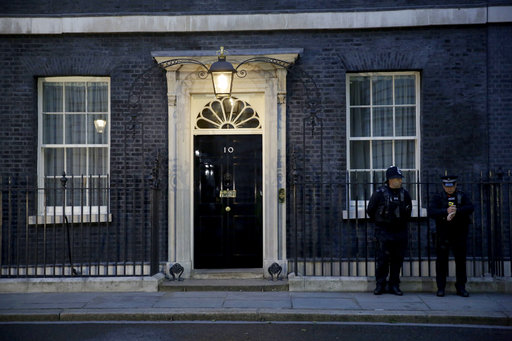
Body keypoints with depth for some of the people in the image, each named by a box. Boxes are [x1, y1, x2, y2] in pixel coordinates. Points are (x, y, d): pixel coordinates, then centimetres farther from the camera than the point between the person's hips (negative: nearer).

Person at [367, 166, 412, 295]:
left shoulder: (404, 194, 6)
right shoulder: (379, 193, -7)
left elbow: (409, 209, 23)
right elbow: (370, 210, 3)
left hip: (400, 231, 4)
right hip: (383, 232, -4)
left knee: (397, 259, 7)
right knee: (382, 259, -1)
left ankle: (394, 285, 17)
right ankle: (380, 285, 10)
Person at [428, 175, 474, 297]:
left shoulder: (462, 196, 9)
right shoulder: (437, 198, 5)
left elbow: (470, 208, -9)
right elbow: (431, 212, -12)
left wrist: (456, 211, -23)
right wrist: (446, 211, -26)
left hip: (459, 233, 1)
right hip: (443, 234, -1)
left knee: (461, 260, 5)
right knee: (441, 261, 2)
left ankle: (461, 287, 16)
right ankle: (441, 288, 11)